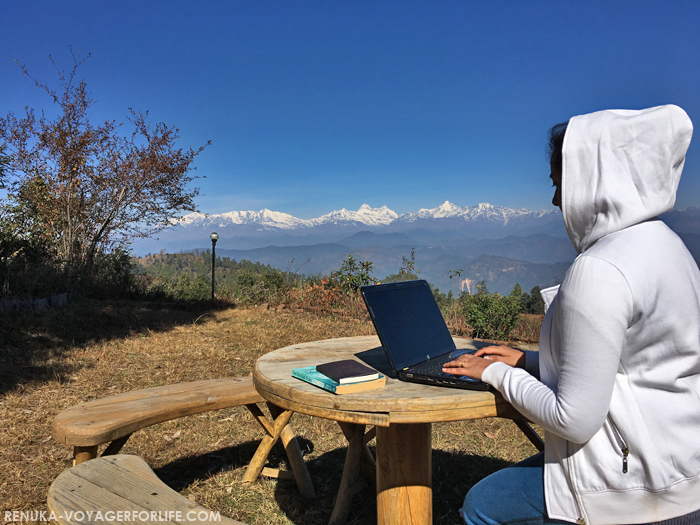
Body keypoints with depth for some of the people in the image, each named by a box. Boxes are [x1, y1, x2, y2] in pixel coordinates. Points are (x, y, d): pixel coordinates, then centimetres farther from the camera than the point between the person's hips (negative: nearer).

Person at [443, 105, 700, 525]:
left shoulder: (599, 272, -27)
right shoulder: (662, 243, 4)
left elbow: (574, 420, -25)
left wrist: (498, 373, -10)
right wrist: (527, 361, 11)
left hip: (634, 487, -9)